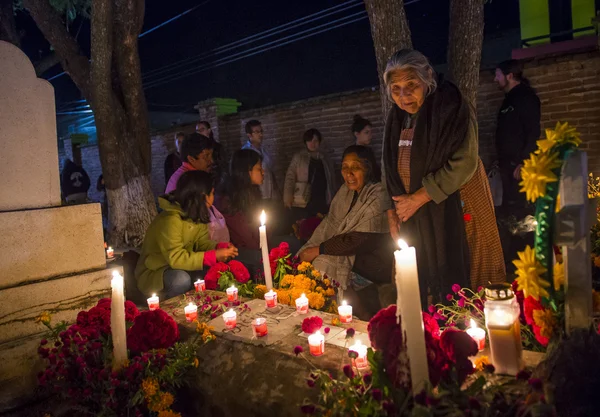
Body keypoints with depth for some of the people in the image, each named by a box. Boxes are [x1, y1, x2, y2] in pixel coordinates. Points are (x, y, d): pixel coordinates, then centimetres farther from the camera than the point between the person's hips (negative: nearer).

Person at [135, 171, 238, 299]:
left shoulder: (197, 215, -3)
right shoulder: (170, 219, -30)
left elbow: (202, 243, -2)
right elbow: (175, 258, -34)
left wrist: (221, 247, -23)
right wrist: (214, 255, -35)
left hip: (179, 268, 7)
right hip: (153, 274, -7)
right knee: (181, 280, -36)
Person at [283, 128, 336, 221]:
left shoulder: (325, 158, 13)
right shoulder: (298, 157, 4)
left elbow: (332, 179, 16)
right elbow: (290, 177, 0)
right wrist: (288, 198, -10)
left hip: (322, 203, 2)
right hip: (302, 204, -2)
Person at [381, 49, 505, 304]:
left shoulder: (450, 108, -11)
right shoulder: (397, 118, 9)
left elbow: (464, 163, -20)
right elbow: (390, 169, 13)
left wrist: (417, 198, -17)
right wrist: (392, 211, 6)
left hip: (456, 216, -5)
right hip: (415, 219, 6)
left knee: (457, 285, 0)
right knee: (423, 288, 9)